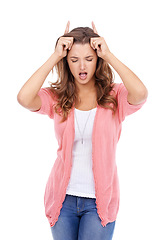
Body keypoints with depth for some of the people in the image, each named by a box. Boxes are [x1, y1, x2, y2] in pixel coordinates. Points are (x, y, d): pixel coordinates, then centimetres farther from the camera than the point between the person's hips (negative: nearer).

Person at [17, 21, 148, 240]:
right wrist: (54, 57, -15)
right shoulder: (57, 98, 0)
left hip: (100, 199, -2)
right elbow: (24, 98, -20)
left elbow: (141, 94, -26)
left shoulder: (115, 96, -4)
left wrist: (109, 55, -17)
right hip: (63, 196, 2)